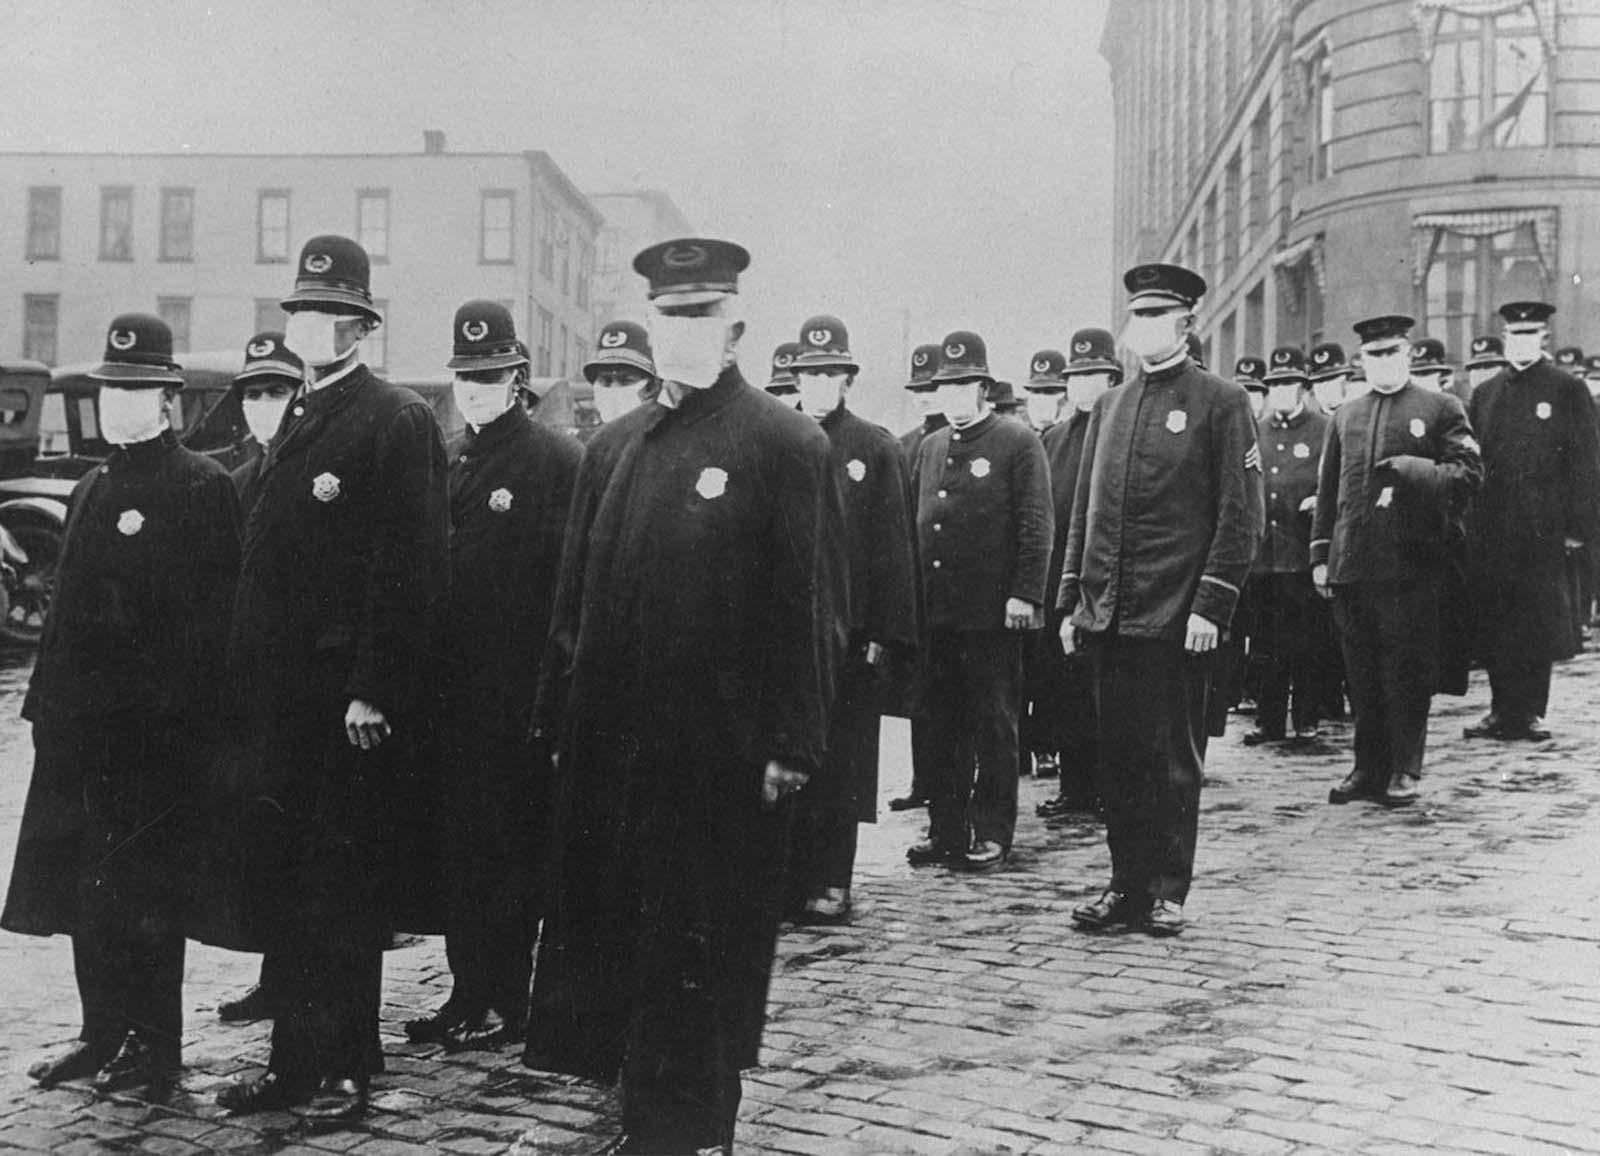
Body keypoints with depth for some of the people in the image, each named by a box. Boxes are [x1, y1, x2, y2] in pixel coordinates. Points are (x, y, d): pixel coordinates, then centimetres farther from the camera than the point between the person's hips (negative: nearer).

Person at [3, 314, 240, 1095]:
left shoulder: (200, 487, -8)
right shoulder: (92, 490, 17)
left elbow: (207, 617, -13)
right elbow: (68, 609, 19)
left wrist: (171, 712, -17)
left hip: (155, 735, -8)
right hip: (81, 728, 8)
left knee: (143, 892, -1)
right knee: (84, 887, 12)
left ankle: (155, 1050, 10)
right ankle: (104, 1034, 24)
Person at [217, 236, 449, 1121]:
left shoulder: (399, 422, -8)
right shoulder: (296, 421, 17)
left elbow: (413, 571, -15)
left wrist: (372, 691, -19)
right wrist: (248, 678, 13)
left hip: (352, 705, -8)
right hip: (281, 698, 8)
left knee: (341, 890, 0)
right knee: (280, 882, 11)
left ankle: (340, 1069, 12)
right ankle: (298, 1059, 22)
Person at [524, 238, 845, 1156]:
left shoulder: (786, 444, -6)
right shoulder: (614, 447, 13)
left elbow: (813, 610, -10)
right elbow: (578, 593, 15)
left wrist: (791, 746, -14)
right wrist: (563, 711, 11)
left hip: (725, 760, -6)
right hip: (614, 751, 6)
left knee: (705, 959, 4)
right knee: (616, 940, 12)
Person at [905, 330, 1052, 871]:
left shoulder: (1018, 442, -2)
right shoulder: (930, 447, 16)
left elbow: (1037, 525, -7)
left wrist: (1024, 593, -14)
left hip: (992, 613, -6)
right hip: (935, 612, 6)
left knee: (993, 725, 2)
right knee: (941, 725, 9)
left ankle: (991, 832, 10)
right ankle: (946, 829, 18)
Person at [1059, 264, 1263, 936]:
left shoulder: (1221, 403, -1)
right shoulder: (1108, 409, 15)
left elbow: (1241, 516, -6)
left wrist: (1210, 606, -13)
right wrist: (1071, 599, 10)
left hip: (1177, 619, -5)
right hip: (1107, 617, 5)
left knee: (1173, 760, 3)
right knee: (1118, 757, 9)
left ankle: (1168, 892, 12)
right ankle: (1127, 884, 19)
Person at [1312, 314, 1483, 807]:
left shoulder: (1441, 409, 5)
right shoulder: (1344, 417, 16)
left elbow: (1469, 472, -2)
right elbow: (1327, 490, 16)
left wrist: (1416, 470, -18)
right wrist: (1321, 555, 10)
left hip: (1409, 563, -4)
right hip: (1351, 563, 4)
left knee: (1406, 671, -1)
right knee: (1362, 673, 8)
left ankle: (1404, 771, 8)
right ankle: (1368, 767, 17)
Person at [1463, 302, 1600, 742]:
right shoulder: (1485, 394, 12)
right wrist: (1468, 523, 6)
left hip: (1544, 531, -3)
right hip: (1491, 532, 4)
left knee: (1540, 623, 1)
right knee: (1494, 624, 5)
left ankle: (1531, 712, 10)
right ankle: (1502, 710, 14)